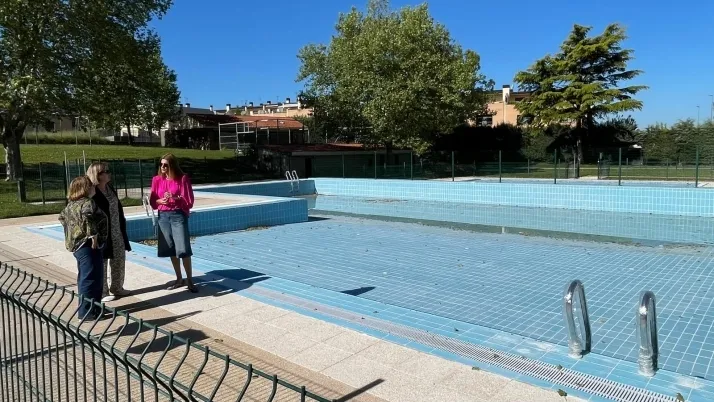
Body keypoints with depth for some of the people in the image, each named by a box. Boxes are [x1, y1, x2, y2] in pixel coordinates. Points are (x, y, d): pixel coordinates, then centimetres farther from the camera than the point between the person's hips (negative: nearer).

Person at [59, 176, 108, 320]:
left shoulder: (71, 204, 13)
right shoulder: (88, 203, -17)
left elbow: (62, 217, 28)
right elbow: (87, 217, -36)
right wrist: (93, 235, -28)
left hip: (77, 245, 10)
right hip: (88, 246, -10)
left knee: (84, 277, 18)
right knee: (91, 278, -4)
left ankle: (85, 308, 29)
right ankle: (87, 311, 1)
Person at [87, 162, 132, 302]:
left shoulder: (110, 189, 10)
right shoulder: (92, 193, -17)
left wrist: (122, 225, 13)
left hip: (117, 232, 9)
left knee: (119, 261, 17)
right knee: (102, 263, 4)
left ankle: (117, 287, 31)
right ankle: (102, 292, 16)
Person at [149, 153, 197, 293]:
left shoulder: (183, 178, -5)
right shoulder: (157, 179, 7)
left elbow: (189, 200, -5)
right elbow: (153, 201, 10)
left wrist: (175, 198, -20)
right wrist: (161, 201, -11)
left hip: (179, 216, -4)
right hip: (163, 216, 4)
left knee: (183, 249, -9)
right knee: (171, 249, 8)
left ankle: (189, 280, 2)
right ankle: (179, 279, 21)